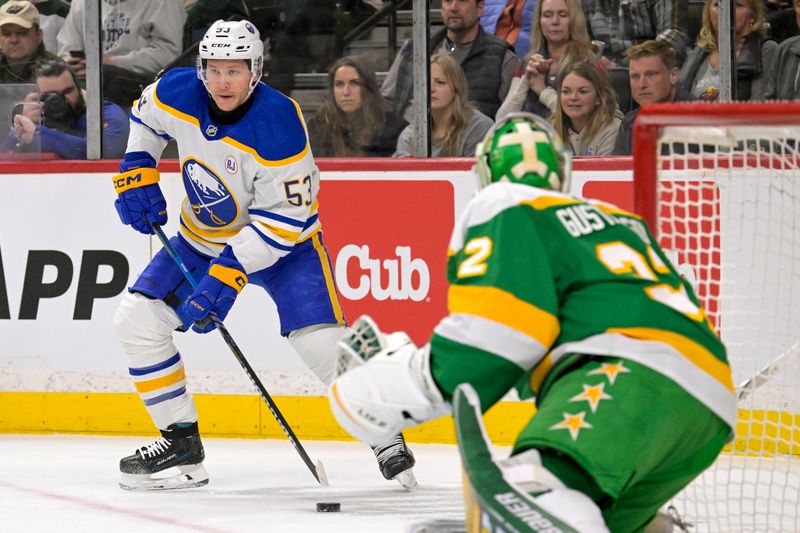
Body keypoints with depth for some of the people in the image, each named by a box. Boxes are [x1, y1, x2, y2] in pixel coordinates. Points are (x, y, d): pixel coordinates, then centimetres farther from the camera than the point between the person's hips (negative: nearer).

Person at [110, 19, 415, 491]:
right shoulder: (179, 94, -16)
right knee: (136, 320, -6)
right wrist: (137, 170, -2)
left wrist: (230, 273, -32)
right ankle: (181, 441, 6)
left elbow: (282, 218, -28)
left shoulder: (278, 124, -31)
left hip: (281, 240, -5)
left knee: (321, 341, -20)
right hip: (203, 237, 5)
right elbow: (146, 115, 11)